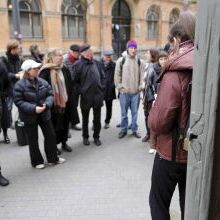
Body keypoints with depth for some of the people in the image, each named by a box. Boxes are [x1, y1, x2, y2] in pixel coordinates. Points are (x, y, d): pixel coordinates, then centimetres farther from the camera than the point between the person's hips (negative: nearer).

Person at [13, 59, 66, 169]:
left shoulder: (42, 82, -1)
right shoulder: (19, 85, -15)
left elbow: (50, 94, 2)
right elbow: (18, 101, -16)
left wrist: (47, 104, -18)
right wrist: (33, 108, -26)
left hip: (44, 114, 5)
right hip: (30, 117, -4)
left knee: (51, 135, 12)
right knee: (33, 140, 9)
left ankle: (53, 158, 30)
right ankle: (37, 161, 27)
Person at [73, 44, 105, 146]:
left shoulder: (97, 63, 5)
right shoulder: (78, 64, -9)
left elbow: (102, 76, 12)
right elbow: (75, 80, -6)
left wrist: (102, 88, 5)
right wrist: (81, 90, -6)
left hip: (98, 95, 4)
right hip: (85, 96, -3)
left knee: (97, 118, 12)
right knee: (85, 119, 13)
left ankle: (96, 137, 27)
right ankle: (85, 137, 29)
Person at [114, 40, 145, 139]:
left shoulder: (140, 62, 2)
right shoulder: (121, 60, 1)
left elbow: (142, 76, 4)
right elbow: (117, 75, 3)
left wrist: (140, 87, -3)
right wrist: (119, 86, -3)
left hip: (136, 92, 1)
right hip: (124, 92, 0)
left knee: (135, 112, 8)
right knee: (124, 112, 9)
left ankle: (134, 130, 21)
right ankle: (123, 129, 22)